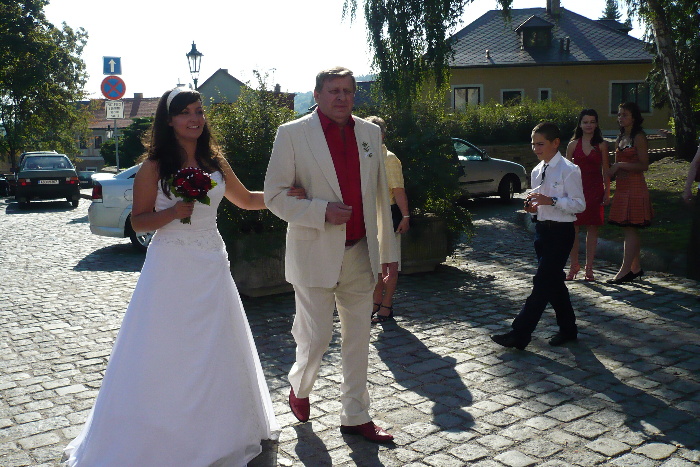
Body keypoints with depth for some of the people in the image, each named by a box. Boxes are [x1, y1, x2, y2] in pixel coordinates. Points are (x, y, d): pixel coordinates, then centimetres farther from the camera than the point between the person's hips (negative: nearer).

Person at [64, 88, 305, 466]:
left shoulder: (215, 163, 7)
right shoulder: (154, 167, -5)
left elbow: (246, 200, 20)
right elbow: (139, 221, -4)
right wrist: (175, 212, -19)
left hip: (211, 266, 4)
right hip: (170, 267, -4)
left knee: (215, 351, 11)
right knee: (165, 353, 1)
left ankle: (220, 434, 28)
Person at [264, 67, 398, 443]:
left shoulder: (370, 132, 9)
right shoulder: (292, 134, -4)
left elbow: (379, 193, 12)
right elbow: (275, 195, -6)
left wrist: (386, 248, 13)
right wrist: (321, 211, -19)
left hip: (360, 253, 4)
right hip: (316, 254, -4)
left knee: (358, 338, 11)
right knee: (316, 336, 2)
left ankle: (356, 416, 27)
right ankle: (299, 387, 35)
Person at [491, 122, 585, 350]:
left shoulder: (568, 170, -12)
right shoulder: (536, 172, 12)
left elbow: (579, 204, -14)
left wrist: (552, 201, -25)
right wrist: (532, 207, 0)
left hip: (560, 231, -8)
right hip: (542, 229, 8)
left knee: (543, 282, -8)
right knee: (554, 281, 15)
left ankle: (520, 334, -7)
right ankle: (568, 329, 30)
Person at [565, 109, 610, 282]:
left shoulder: (601, 145, 5)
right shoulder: (573, 145, 6)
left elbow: (605, 170, 7)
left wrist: (607, 192, 2)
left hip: (595, 189, 0)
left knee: (593, 228, 3)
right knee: (573, 228, -2)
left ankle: (589, 268, 12)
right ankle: (573, 266, 12)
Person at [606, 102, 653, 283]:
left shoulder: (639, 138, -8)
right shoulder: (620, 138, 17)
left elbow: (644, 165, -14)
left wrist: (620, 165, -16)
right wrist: (611, 173, 6)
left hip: (634, 187, -8)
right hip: (622, 187, 8)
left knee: (630, 228, -8)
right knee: (630, 229, 10)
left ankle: (625, 270, -8)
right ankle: (636, 268, 16)